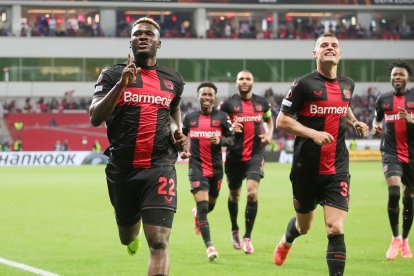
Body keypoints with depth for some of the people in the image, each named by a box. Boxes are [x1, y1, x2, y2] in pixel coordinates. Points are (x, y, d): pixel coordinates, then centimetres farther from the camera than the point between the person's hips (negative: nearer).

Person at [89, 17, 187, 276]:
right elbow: (95, 118, -12)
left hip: (160, 167, 0)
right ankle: (134, 232, 60)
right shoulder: (113, 75, 0)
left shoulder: (173, 80, 10)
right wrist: (121, 85, -23)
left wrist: (177, 131, 8)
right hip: (122, 168, 0)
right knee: (127, 237, 21)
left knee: (159, 242, -16)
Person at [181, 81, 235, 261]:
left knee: (210, 205, 17)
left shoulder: (221, 117, 1)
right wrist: (182, 151, -1)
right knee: (202, 205, -15)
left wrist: (220, 140, -18)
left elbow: (232, 138, 3)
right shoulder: (189, 118, 4)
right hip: (197, 167, -2)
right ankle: (209, 245, -17)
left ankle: (197, 214, 54)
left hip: (216, 168, 2)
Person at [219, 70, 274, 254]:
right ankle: (234, 230, 37)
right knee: (234, 195, 12)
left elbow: (269, 120, 25)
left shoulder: (261, 103, 7)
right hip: (234, 155, 0)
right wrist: (229, 129, -17)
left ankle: (247, 237, -9)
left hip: (255, 155, 0)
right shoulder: (228, 104, -1)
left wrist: (269, 135, 6)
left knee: (252, 192, -16)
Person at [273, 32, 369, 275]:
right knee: (304, 226, 17)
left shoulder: (347, 84, 7)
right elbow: (281, 120, -8)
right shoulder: (305, 84, -8)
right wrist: (313, 133, -20)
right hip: (306, 170, -2)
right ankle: (287, 240, 53)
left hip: (337, 170, 2)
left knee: (336, 228, -13)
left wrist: (355, 122, 9)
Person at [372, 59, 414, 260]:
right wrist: (375, 127, 1)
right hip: (391, 153, 0)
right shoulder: (383, 99, 7)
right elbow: (377, 118, 23)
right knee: (393, 192, -21)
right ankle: (395, 238, -7)